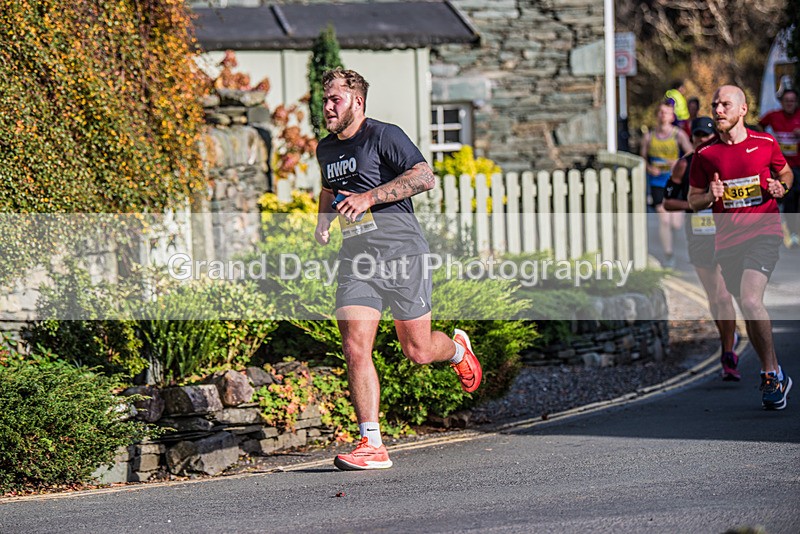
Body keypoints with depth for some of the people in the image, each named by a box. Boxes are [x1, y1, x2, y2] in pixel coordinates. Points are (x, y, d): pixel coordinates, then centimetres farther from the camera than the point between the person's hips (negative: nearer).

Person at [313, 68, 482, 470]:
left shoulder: (383, 136, -6)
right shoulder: (325, 149, 16)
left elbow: (424, 177, -17)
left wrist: (369, 197, -21)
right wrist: (323, 220, 16)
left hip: (400, 252, -5)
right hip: (356, 258, 5)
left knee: (417, 351, 1)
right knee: (355, 349, -12)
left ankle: (457, 348, 39)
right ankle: (372, 445, -12)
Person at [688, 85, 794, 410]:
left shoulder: (765, 143, 2)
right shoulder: (704, 154, 3)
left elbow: (785, 172, 20)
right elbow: (693, 201, 10)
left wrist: (781, 187, -3)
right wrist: (710, 196, -12)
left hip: (764, 233, -3)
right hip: (727, 241, 3)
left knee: (750, 301, -22)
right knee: (748, 311, 8)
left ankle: (771, 376, -10)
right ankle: (774, 376, 24)